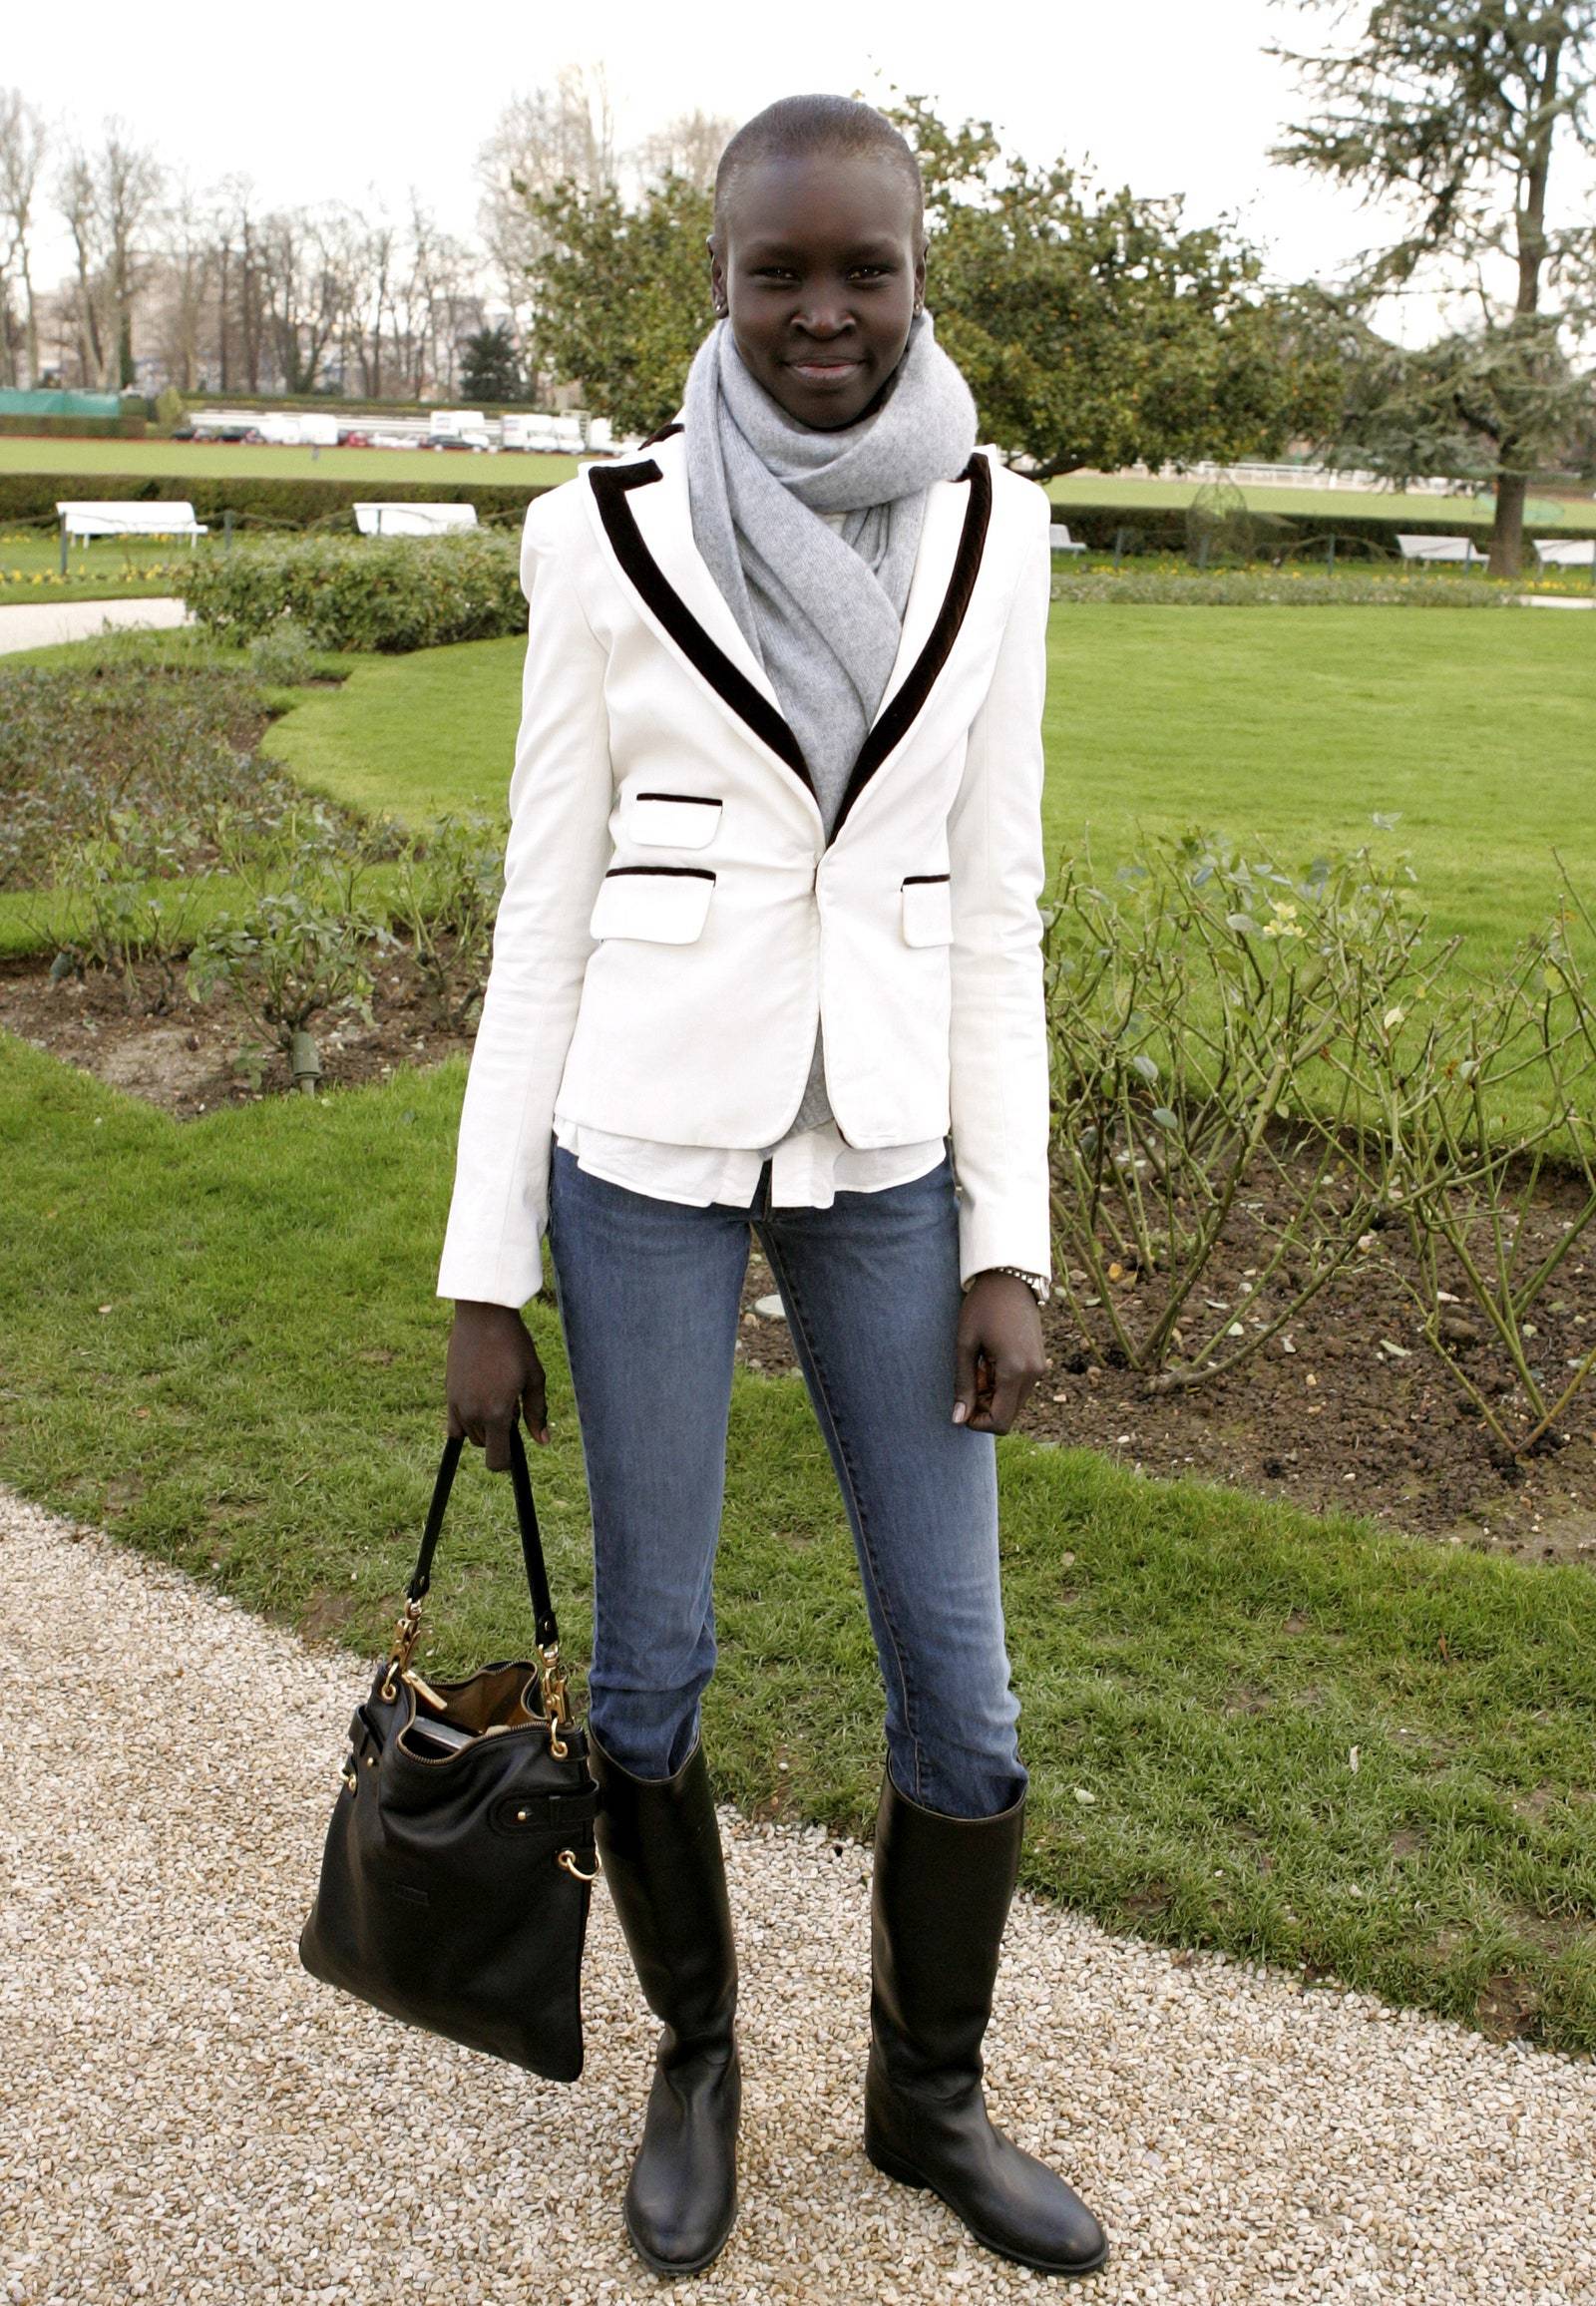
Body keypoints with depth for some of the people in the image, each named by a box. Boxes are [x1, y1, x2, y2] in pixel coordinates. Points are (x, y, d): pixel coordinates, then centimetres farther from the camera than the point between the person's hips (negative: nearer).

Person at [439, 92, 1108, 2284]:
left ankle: (928, 2091, 33)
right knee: (653, 1652, 9)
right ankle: (695, 2056, 37)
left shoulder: (981, 536, 2)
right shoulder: (614, 538, -4)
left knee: (962, 1678, 7)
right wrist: (485, 1274, -3)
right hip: (646, 1149, -2)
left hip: (883, 1155, 2)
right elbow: (548, 906, -2)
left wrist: (1011, 1244, -1)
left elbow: (987, 909, 3)